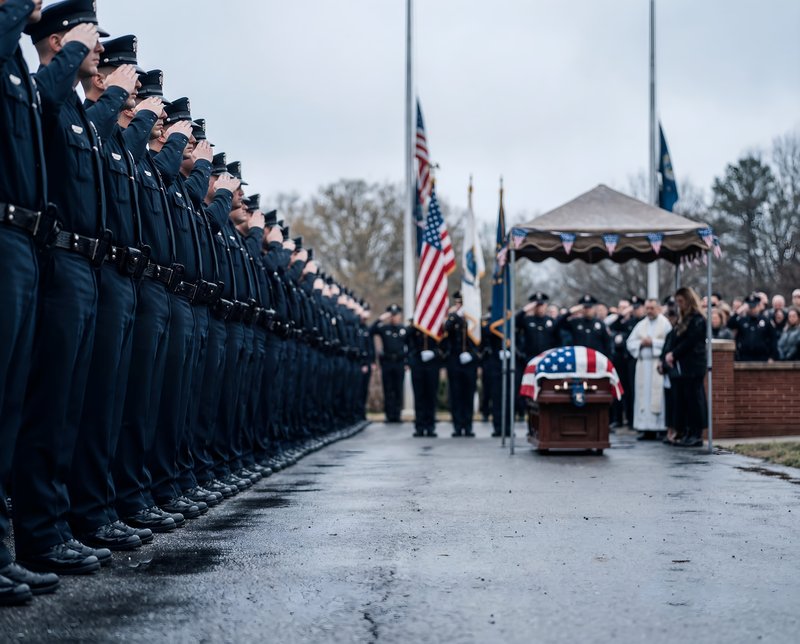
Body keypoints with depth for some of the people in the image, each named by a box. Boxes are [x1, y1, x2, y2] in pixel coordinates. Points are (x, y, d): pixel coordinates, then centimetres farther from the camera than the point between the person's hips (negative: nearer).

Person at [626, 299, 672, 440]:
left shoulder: (665, 323, 1)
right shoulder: (641, 325, 17)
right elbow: (630, 342, 14)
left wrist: (653, 342, -12)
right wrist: (641, 343, -4)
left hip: (658, 364, -5)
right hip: (643, 364, 5)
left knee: (657, 395, -9)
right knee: (643, 395, 2)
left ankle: (659, 427, -7)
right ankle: (646, 428, 3)